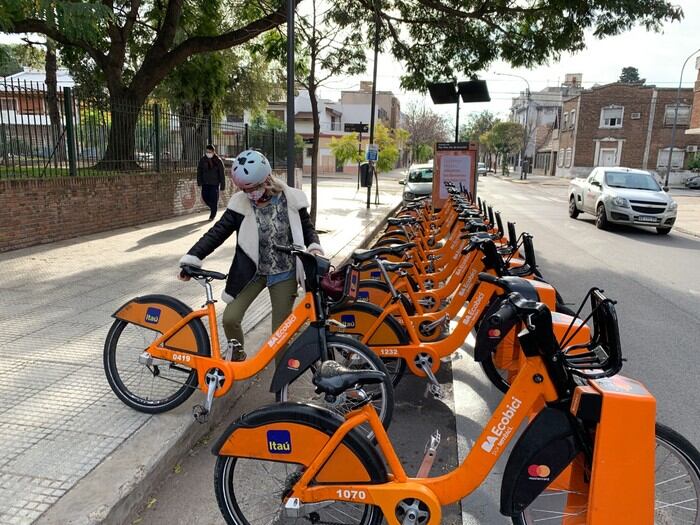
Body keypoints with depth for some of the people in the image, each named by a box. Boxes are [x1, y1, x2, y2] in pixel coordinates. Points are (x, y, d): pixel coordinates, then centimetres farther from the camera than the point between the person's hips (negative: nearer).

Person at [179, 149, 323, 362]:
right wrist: (192, 258, -18)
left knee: (280, 331, 3)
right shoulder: (240, 204, -9)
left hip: (283, 274, -1)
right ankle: (237, 357, 24)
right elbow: (218, 232, -9)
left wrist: (314, 247, -16)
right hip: (251, 272, 1)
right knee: (230, 318, -8)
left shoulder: (291, 200, -10)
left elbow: (306, 227, 4)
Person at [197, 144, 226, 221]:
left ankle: (212, 215, 12)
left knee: (214, 199, -3)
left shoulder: (218, 161, -7)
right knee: (205, 197, 3)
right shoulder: (203, 160, 1)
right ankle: (213, 208, 31)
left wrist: (222, 185, -6)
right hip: (205, 183, 3)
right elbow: (199, 171, 6)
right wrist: (199, 182, -1)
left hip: (215, 183, -3)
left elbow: (222, 174, -5)